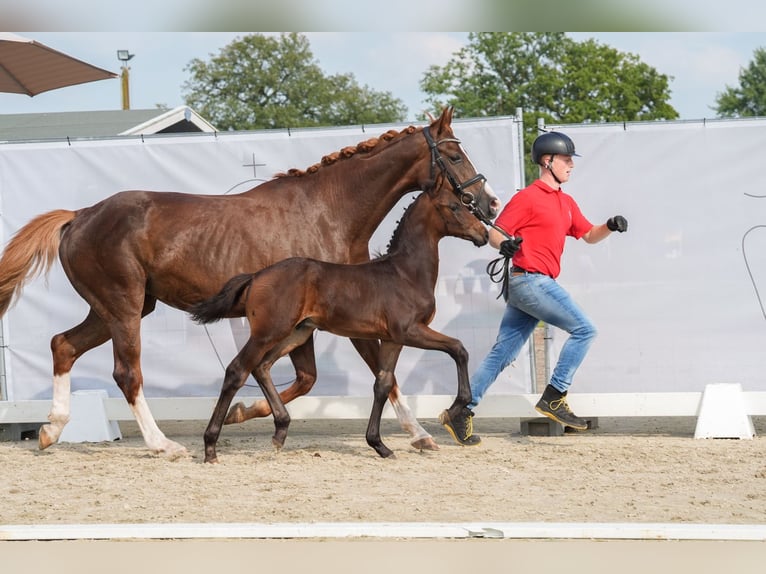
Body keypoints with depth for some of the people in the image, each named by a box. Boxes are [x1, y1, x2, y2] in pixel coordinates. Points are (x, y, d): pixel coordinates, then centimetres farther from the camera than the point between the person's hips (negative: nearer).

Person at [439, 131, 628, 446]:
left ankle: (461, 411, 6)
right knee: (583, 329, -10)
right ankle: (554, 397, -8)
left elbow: (588, 234, 25)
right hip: (530, 279, -9)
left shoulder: (566, 203, 20)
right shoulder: (527, 197, -6)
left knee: (503, 352, 6)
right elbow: (495, 233, -9)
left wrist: (610, 226, 4)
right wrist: (504, 244, -32)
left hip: (534, 285, 9)